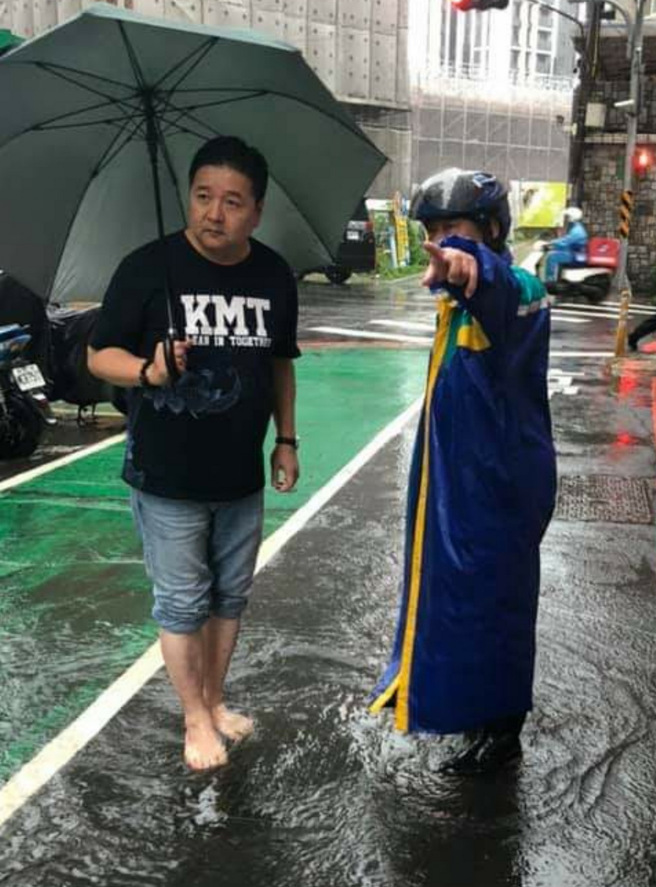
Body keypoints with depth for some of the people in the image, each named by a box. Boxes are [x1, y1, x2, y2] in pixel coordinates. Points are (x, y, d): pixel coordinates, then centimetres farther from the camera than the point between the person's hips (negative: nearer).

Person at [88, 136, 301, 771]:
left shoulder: (274, 275, 0)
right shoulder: (148, 266, -14)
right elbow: (100, 355, -10)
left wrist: (286, 439, 11)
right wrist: (149, 370, -30)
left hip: (241, 477, 4)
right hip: (166, 478, -4)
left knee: (230, 596, 17)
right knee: (182, 602, 7)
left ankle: (215, 700, 37)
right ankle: (195, 718, 26)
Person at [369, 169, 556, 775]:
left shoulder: (514, 290, -21)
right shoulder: (462, 297, 8)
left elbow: (497, 280, -48)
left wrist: (467, 262, -68)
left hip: (502, 482, -9)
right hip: (455, 476, 9)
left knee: (495, 600, 4)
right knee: (451, 586, 23)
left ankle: (501, 730, 22)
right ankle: (432, 681, 45)